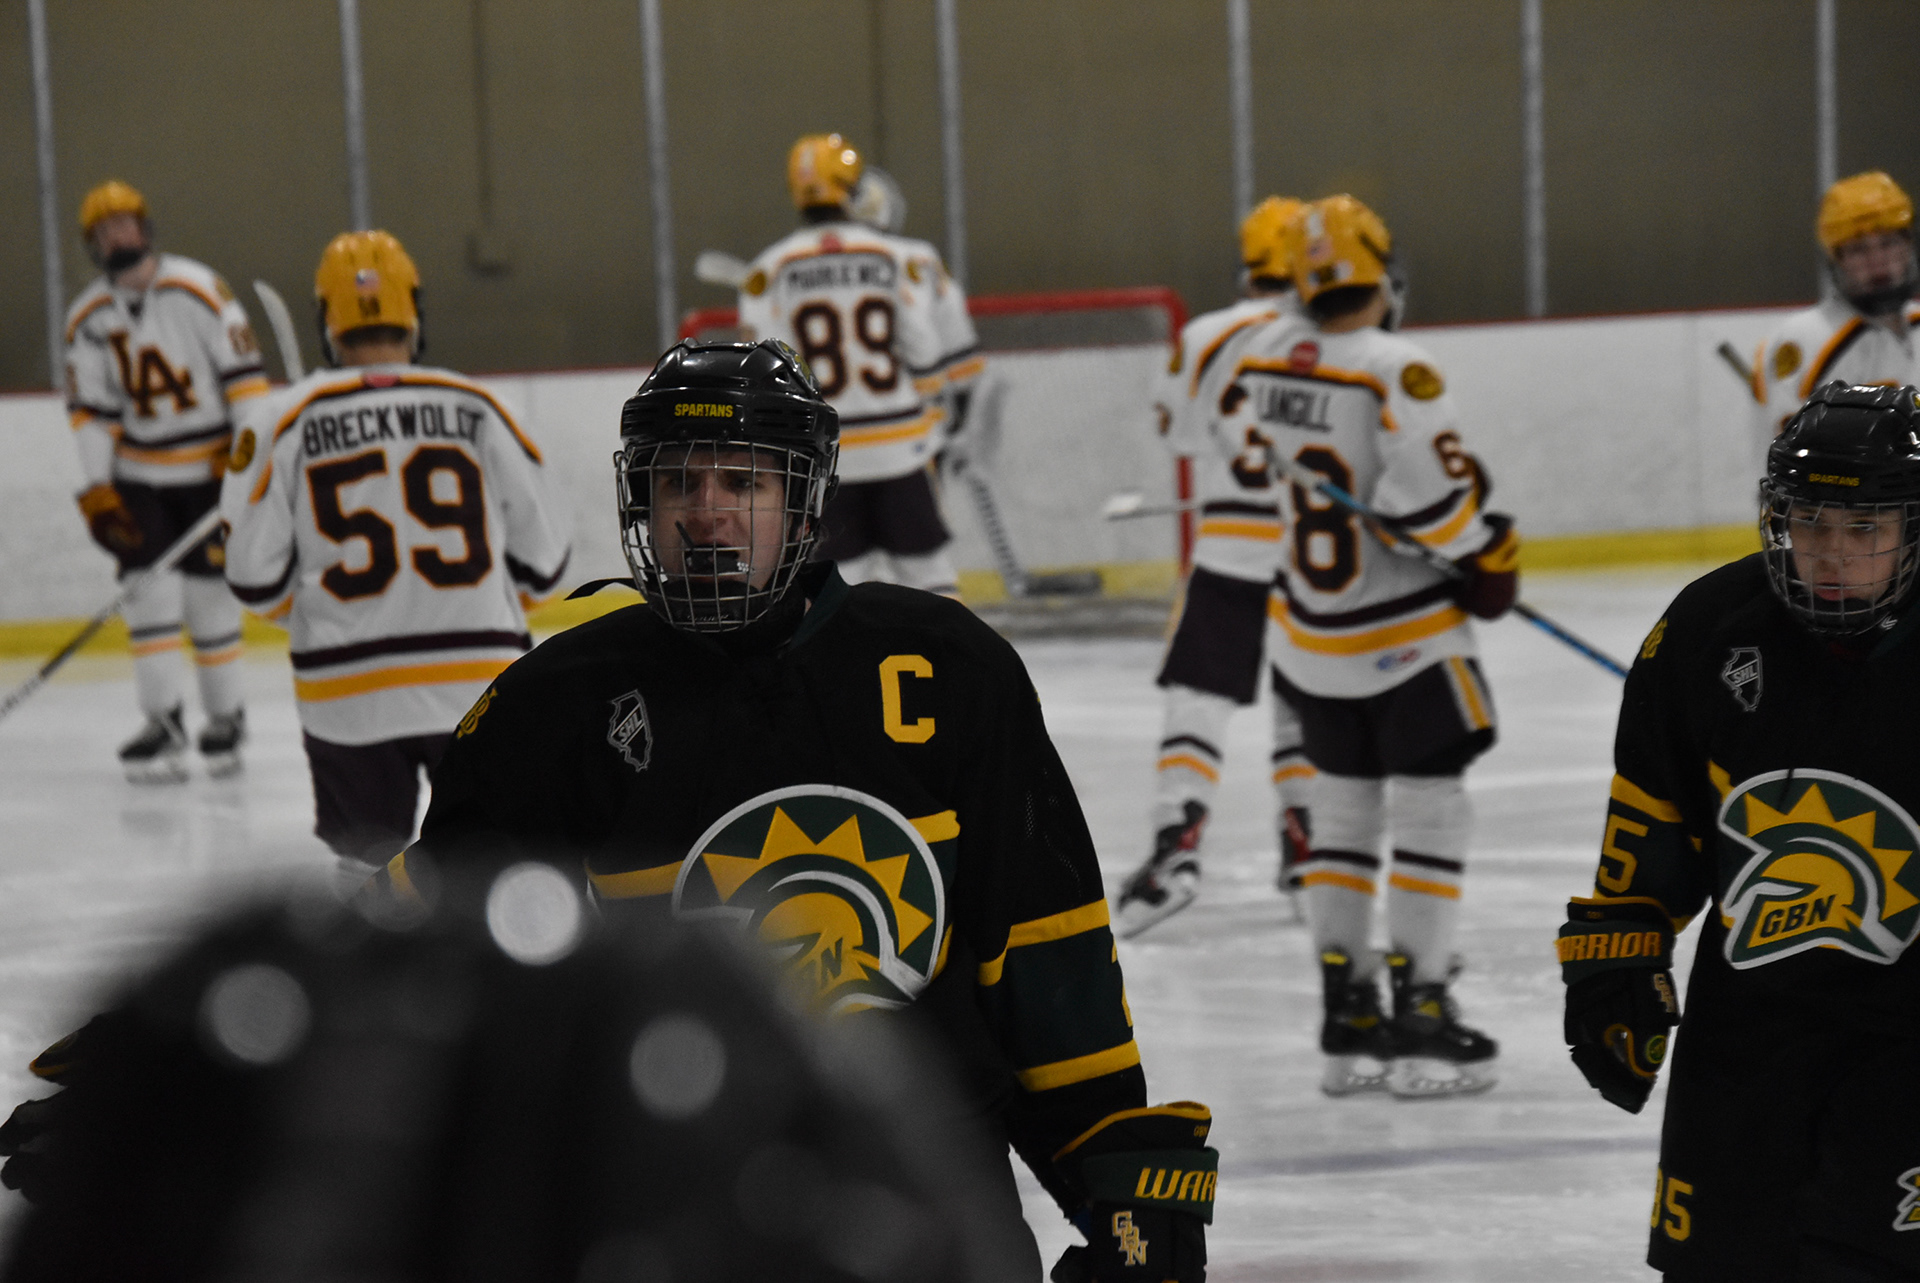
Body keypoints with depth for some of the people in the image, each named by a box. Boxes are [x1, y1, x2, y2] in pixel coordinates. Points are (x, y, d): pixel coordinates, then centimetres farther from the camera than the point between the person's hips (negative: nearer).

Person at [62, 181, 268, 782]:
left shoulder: (198, 289, -11)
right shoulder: (87, 318, -1)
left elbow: (243, 371, -10)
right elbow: (90, 410, 1)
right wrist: (98, 489, -5)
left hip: (212, 467, -3)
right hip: (140, 475, 3)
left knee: (211, 594, 0)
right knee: (150, 591, -6)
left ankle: (226, 717, 15)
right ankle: (162, 724, -3)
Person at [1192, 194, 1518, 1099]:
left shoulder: (1263, 354, -2)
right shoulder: (1394, 374, -22)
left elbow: (1243, 428, 18)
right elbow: (1428, 496, -25)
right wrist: (1488, 556, -9)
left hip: (1309, 636, 7)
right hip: (1408, 640, -7)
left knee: (1342, 813, 14)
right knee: (1431, 813, 1)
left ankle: (1347, 1021, 15)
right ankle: (1419, 1014, -2)